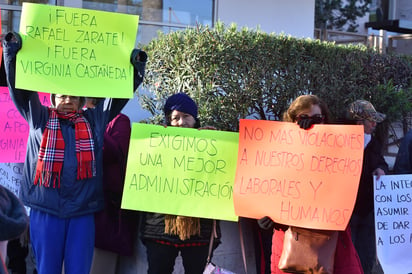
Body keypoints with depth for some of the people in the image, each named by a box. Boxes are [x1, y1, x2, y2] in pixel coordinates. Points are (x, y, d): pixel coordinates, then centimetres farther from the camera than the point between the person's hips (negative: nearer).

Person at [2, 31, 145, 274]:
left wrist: (134, 69, 1)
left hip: (83, 211, 1)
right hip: (46, 210, -1)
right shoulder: (40, 119, 10)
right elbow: (20, 89, 3)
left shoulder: (94, 120, 13)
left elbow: (118, 96, 13)